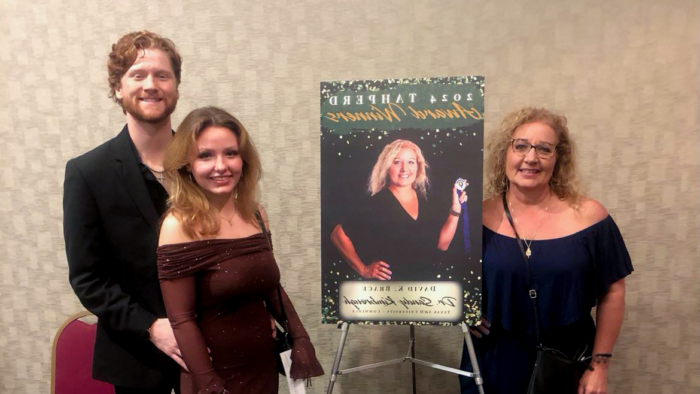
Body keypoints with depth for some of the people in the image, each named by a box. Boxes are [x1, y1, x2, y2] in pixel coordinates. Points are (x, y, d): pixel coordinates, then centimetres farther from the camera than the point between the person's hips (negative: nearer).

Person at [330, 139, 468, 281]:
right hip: (388, 287, -5)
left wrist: (456, 208, -5)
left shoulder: (423, 198, 0)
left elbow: (441, 243, 2)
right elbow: (338, 234, -15)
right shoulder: (378, 204, -18)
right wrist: (363, 270, -14)